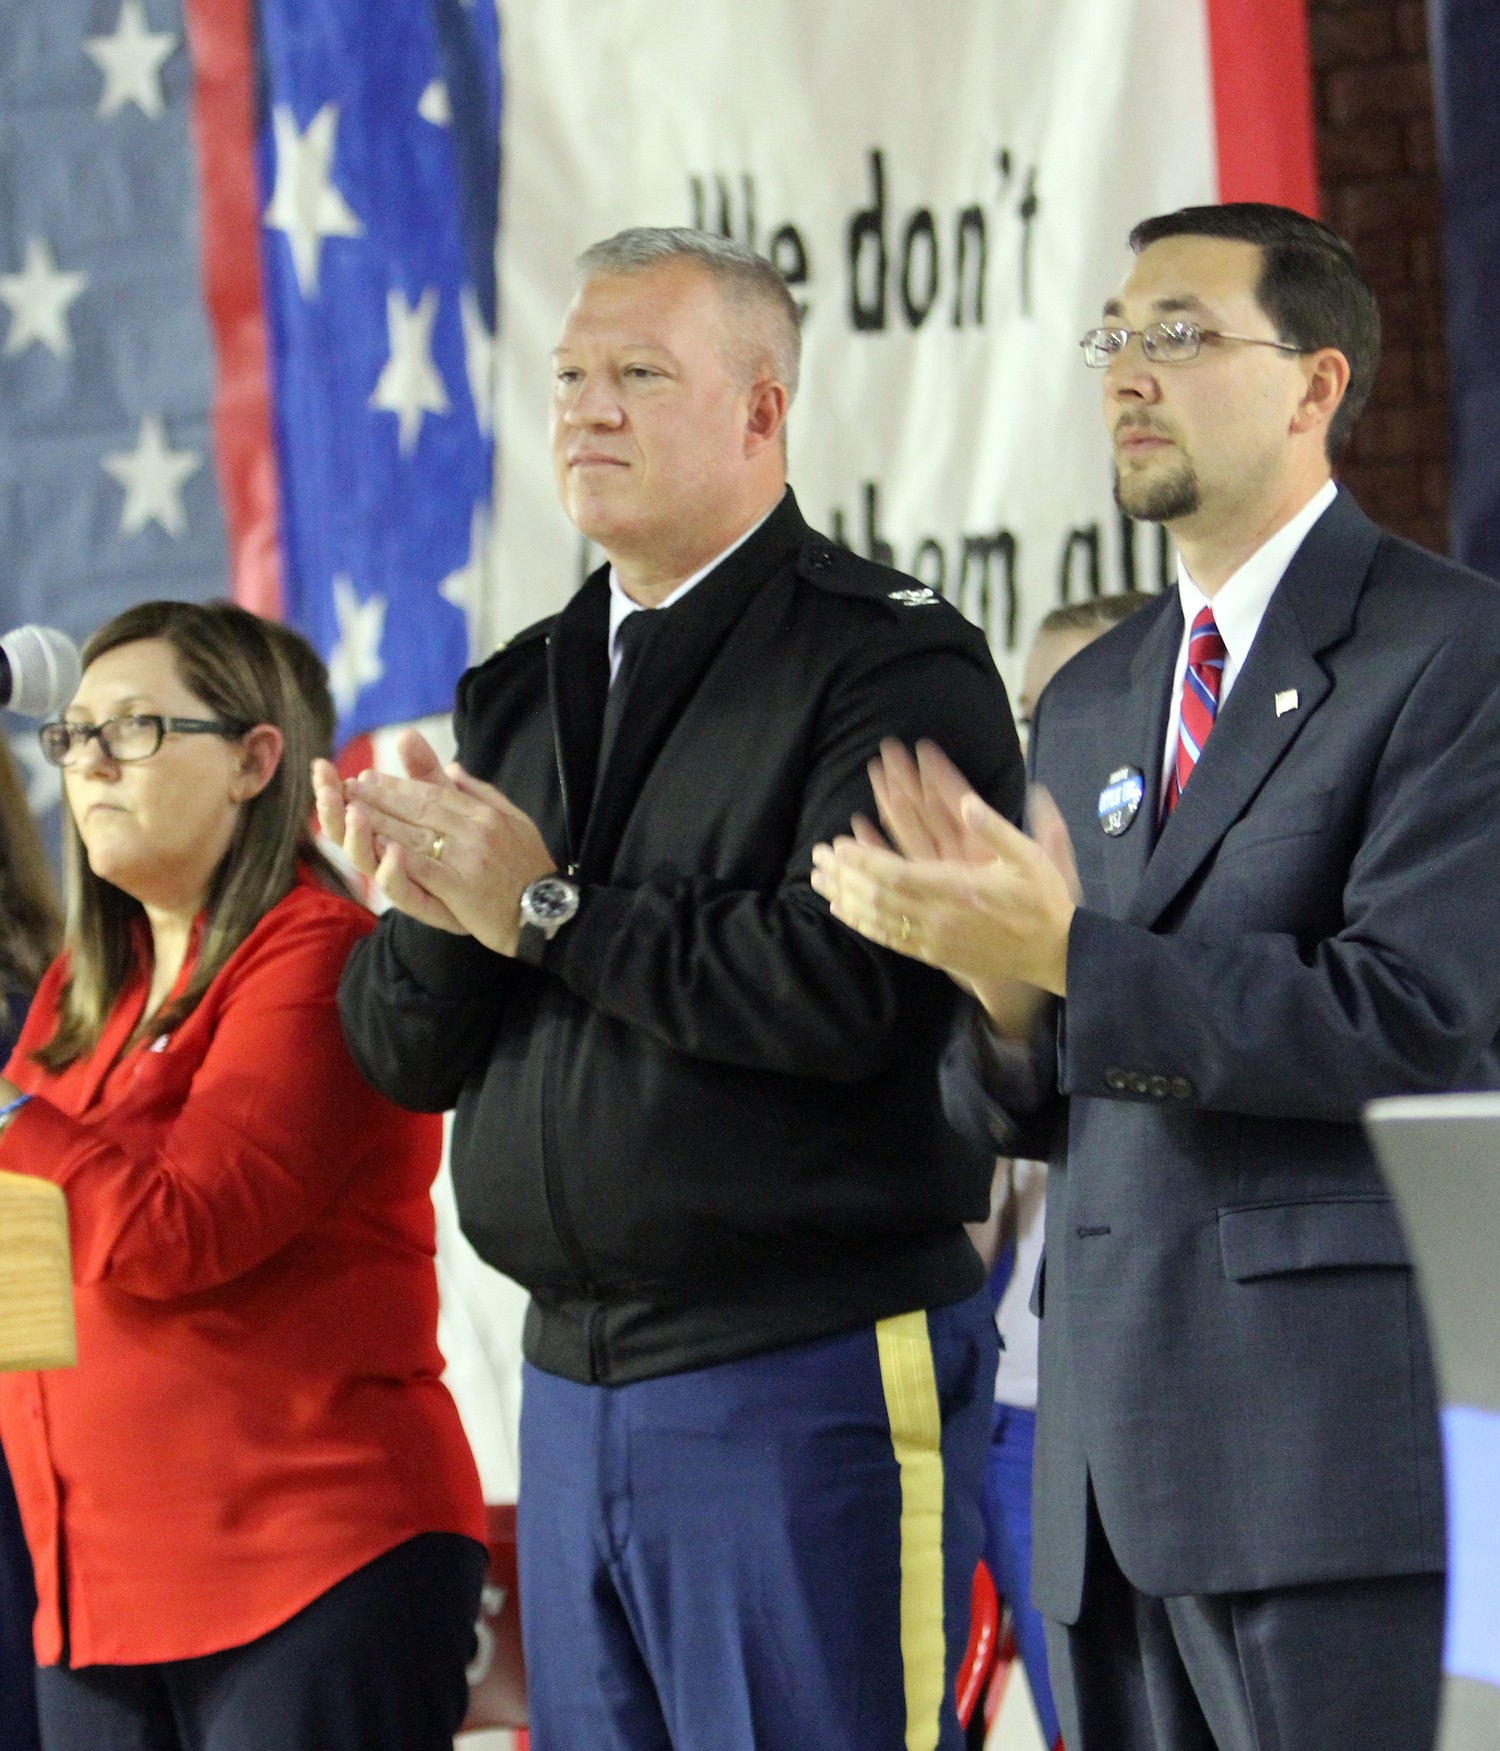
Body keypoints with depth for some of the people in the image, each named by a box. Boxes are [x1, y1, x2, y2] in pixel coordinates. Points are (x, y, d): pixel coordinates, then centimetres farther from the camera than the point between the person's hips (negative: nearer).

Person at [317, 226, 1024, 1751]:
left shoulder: (891, 662, -8)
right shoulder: (519, 694, 16)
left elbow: (849, 990, -23)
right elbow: (403, 1054, 12)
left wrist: (550, 910, -14)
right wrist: (432, 916, -10)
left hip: (812, 1381, -7)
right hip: (572, 1386, 7)